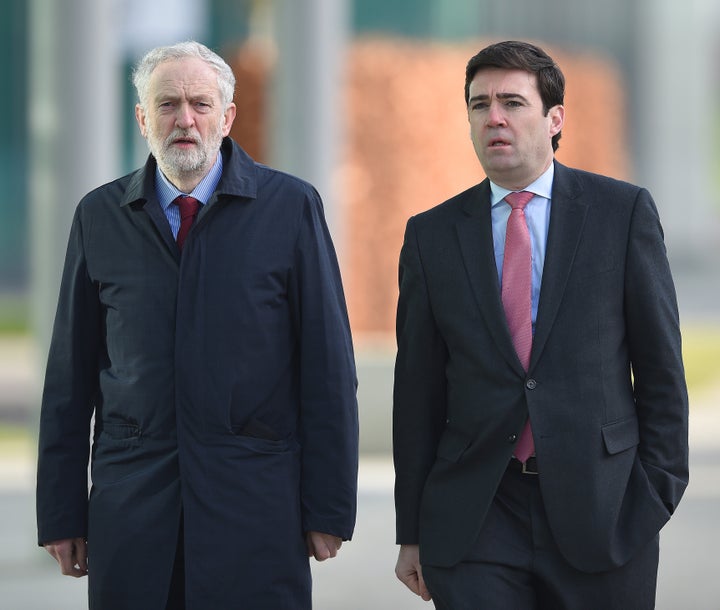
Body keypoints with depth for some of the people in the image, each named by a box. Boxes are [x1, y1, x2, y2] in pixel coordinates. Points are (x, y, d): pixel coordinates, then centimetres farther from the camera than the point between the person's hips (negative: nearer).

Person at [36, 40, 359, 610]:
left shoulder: (291, 206, 2)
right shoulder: (100, 216, 8)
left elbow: (328, 365, 0)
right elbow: (71, 372, 8)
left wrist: (328, 508, -4)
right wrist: (61, 513, 4)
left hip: (254, 502, -2)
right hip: (131, 509, 2)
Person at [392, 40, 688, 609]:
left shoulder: (624, 210, 2)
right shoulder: (432, 235, 7)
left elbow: (660, 365, 3)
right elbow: (418, 389, 8)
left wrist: (660, 491, -3)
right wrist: (413, 532, 7)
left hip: (601, 507, -1)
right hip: (473, 522, 1)